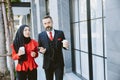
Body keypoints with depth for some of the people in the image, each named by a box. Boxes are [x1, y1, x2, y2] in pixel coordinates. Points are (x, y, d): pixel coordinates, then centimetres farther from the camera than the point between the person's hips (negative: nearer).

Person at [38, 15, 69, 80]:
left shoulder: (60, 33, 0)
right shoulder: (41, 35, 1)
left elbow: (64, 44, 5)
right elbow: (39, 47, 6)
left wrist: (65, 45, -18)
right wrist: (41, 50, -16)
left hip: (59, 63, -1)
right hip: (47, 63, 1)